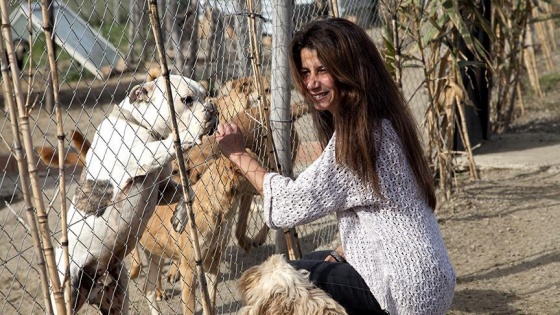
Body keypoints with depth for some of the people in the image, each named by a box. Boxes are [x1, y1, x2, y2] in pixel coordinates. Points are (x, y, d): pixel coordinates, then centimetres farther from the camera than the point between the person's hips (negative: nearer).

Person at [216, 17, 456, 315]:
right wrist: (345, 251, 6)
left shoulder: (359, 135, -20)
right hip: (423, 274, 10)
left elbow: (293, 203, -18)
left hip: (409, 289, -10)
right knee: (314, 262, 26)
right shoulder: (379, 123, 10)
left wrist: (238, 153, -10)